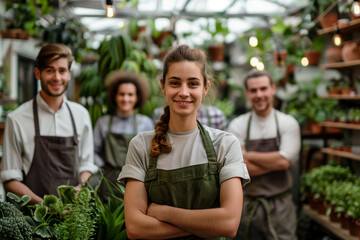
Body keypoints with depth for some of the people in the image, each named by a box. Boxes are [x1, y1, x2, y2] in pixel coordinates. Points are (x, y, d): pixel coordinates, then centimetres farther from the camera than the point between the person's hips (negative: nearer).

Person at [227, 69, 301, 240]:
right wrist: (275, 162, -12)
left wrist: (247, 155, -9)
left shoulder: (288, 123, -1)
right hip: (247, 205, 1)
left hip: (280, 206, -1)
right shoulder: (237, 125, -1)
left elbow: (284, 161, -14)